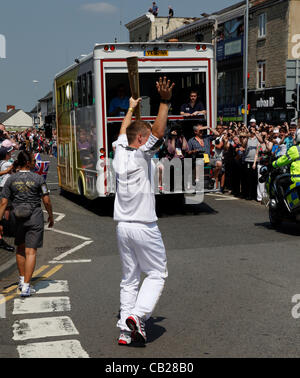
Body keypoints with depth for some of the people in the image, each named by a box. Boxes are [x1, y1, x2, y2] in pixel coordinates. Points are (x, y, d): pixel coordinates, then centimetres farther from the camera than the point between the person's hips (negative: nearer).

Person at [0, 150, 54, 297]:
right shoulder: (38, 179, -8)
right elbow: (46, 201, -6)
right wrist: (51, 216, 9)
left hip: (18, 218, 3)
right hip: (35, 218, -3)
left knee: (20, 249, 22)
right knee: (31, 252, 0)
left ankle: (22, 280, 32)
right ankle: (26, 286, -5)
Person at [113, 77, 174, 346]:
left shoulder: (120, 154, 8)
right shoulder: (141, 155, -10)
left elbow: (123, 133, 26)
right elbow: (159, 132, -24)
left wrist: (131, 109, 39)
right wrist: (165, 102, -26)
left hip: (123, 226, 7)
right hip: (144, 227, -7)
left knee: (129, 278, 11)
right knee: (157, 274, 6)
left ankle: (125, 329, 9)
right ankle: (138, 315, -10)